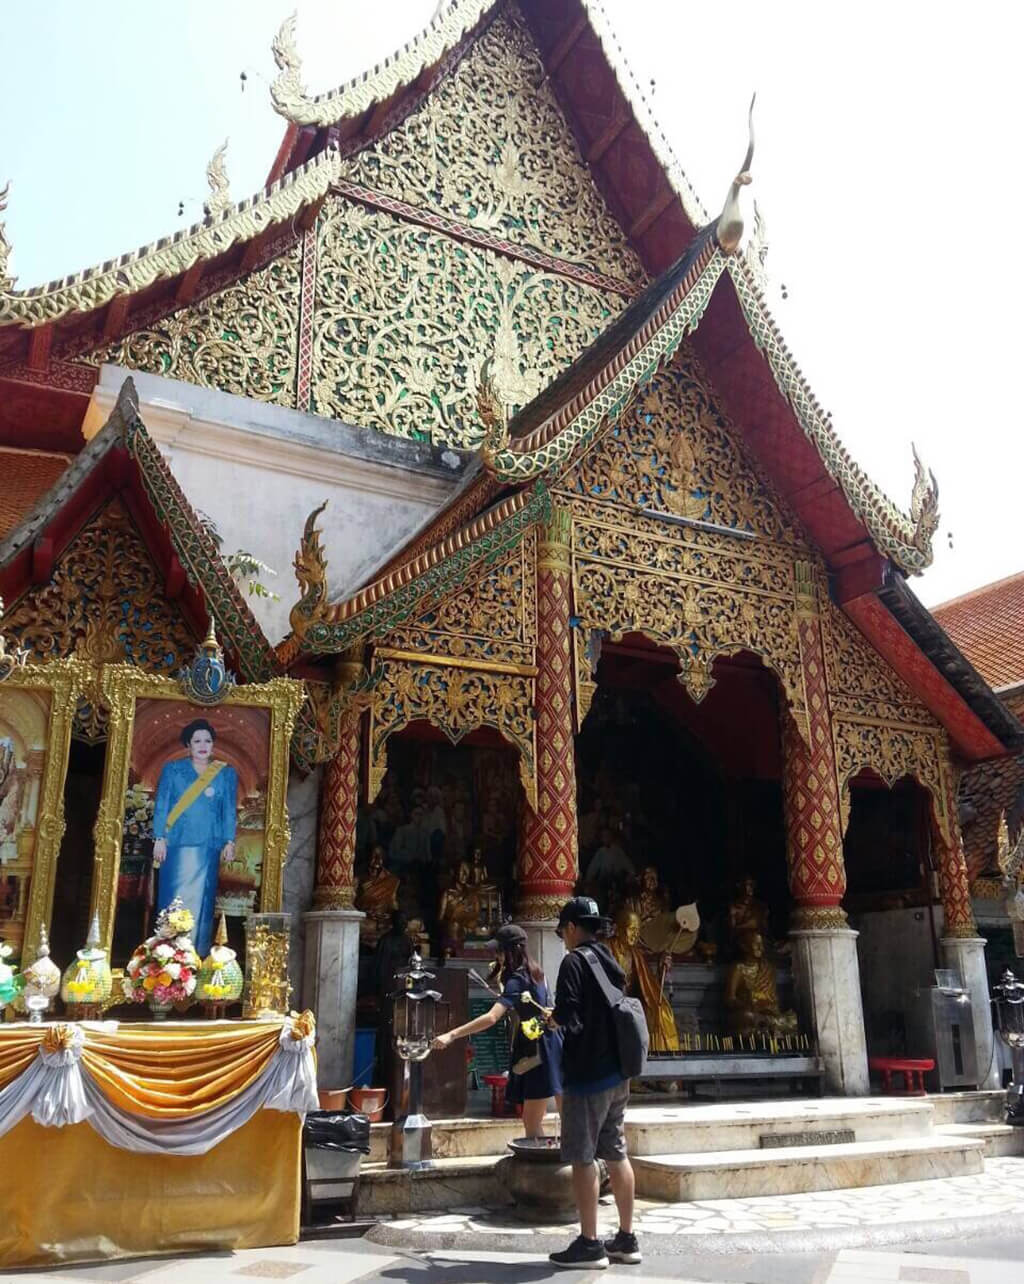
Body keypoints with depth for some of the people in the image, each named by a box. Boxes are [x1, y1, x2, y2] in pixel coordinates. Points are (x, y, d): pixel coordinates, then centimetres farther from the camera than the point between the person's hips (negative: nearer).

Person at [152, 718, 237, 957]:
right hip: (176, 844, -1)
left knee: (201, 900, 1)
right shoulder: (172, 769, 8)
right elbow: (161, 805, 4)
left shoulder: (227, 774, 9)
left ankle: (197, 955, 5)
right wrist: (159, 839, -5)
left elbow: (230, 811, 6)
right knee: (174, 899, -2)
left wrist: (229, 842, -3)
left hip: (208, 846, 1)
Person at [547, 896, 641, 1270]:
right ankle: (627, 1239, 18)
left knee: (582, 1158, -1)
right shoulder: (610, 962, 12)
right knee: (616, 1155, 12)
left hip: (587, 1073, -8)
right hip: (616, 1072, 8)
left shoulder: (575, 961, -13)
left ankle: (589, 1244, 3)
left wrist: (552, 1018, 0)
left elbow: (566, 1015, -21)